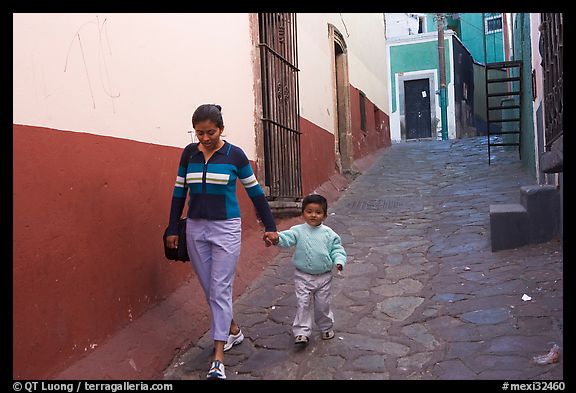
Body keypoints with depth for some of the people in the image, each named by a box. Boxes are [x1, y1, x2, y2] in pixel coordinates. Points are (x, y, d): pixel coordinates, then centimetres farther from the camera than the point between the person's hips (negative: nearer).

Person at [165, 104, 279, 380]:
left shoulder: (235, 154, -6)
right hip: (195, 229, 4)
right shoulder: (189, 153, 3)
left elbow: (254, 191, 1)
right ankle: (233, 331, 36)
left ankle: (218, 359, 1)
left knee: (220, 290, -5)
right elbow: (179, 192, 10)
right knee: (209, 289, 13)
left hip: (226, 229, -4)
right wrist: (173, 229, 10)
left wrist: (270, 226, 2)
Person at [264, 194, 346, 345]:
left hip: (324, 276, 1)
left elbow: (337, 249, 0)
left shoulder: (329, 233, -4)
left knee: (323, 304, 13)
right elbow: (287, 238, -25)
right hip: (303, 276, -1)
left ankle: (327, 327, 35)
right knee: (303, 304, -1)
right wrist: (276, 238, -47)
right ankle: (302, 332, 9)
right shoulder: (298, 231, -9)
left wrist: (339, 261, -19)